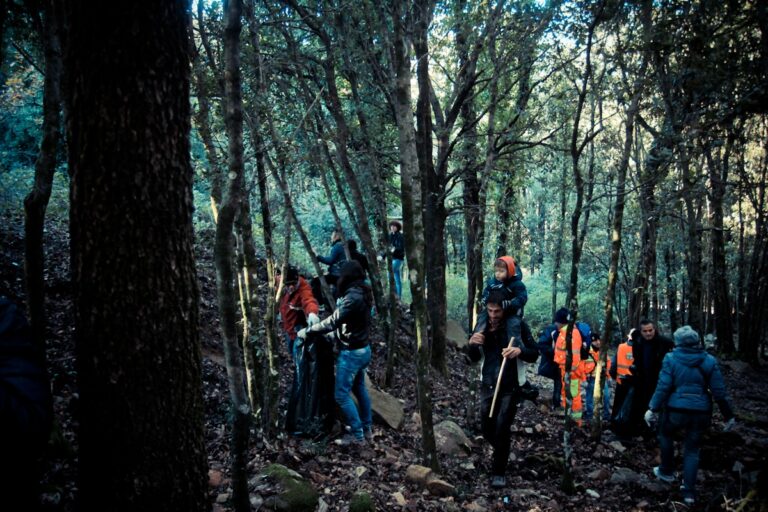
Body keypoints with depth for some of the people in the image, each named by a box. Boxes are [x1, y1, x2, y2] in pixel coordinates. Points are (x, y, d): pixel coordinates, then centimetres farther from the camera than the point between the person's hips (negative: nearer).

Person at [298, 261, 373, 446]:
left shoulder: (352, 297, -24)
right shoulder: (362, 293, 5)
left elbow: (331, 322, -24)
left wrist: (307, 331, -15)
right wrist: (336, 334, 17)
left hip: (351, 353, -9)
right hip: (363, 349, 10)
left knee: (341, 394, 0)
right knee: (359, 388, 21)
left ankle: (357, 435, 6)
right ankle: (367, 429, 31)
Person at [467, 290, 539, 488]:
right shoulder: (483, 327, 1)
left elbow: (534, 354, -8)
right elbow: (475, 358, 9)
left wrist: (520, 351, -29)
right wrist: (472, 344, -14)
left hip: (510, 388, -4)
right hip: (487, 386, 5)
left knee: (501, 429, -9)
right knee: (487, 429, 12)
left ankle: (498, 473, 7)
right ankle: (502, 453, 42)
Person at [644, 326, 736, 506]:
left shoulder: (671, 359, -5)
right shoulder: (709, 361, 2)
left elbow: (663, 387, -10)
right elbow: (719, 391, 1)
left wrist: (653, 409, -4)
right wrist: (728, 415, 10)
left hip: (676, 409, -2)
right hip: (701, 412, 2)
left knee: (666, 435, 27)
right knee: (692, 449, 12)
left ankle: (667, 472, 35)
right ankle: (689, 491, 10)